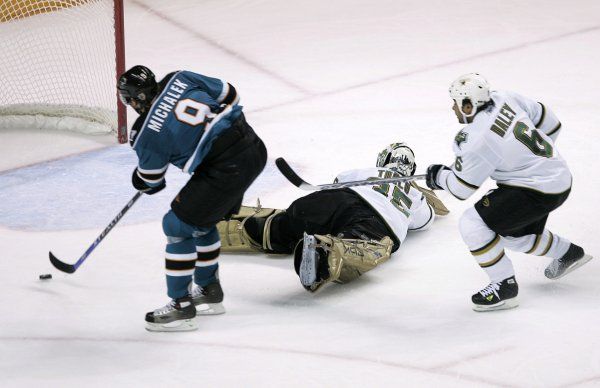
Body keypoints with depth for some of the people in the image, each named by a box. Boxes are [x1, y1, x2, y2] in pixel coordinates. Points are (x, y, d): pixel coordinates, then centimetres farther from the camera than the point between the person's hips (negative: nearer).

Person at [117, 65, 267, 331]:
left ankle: (181, 308, 8)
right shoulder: (179, 79, 5)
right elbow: (229, 94, 15)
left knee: (179, 225, 5)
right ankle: (209, 291, 39)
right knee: (201, 221, 26)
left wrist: (140, 182, 35)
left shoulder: (147, 136, -8)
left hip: (225, 169, -8)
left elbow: (150, 181, 10)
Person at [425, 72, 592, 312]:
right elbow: (548, 122, 10)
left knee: (472, 224, -12)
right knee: (514, 235, 30)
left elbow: (460, 188, -12)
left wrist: (438, 176, 8)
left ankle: (504, 286, -3)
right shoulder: (503, 99, -2)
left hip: (539, 190, -10)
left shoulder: (478, 141, -24)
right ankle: (568, 253, 49)